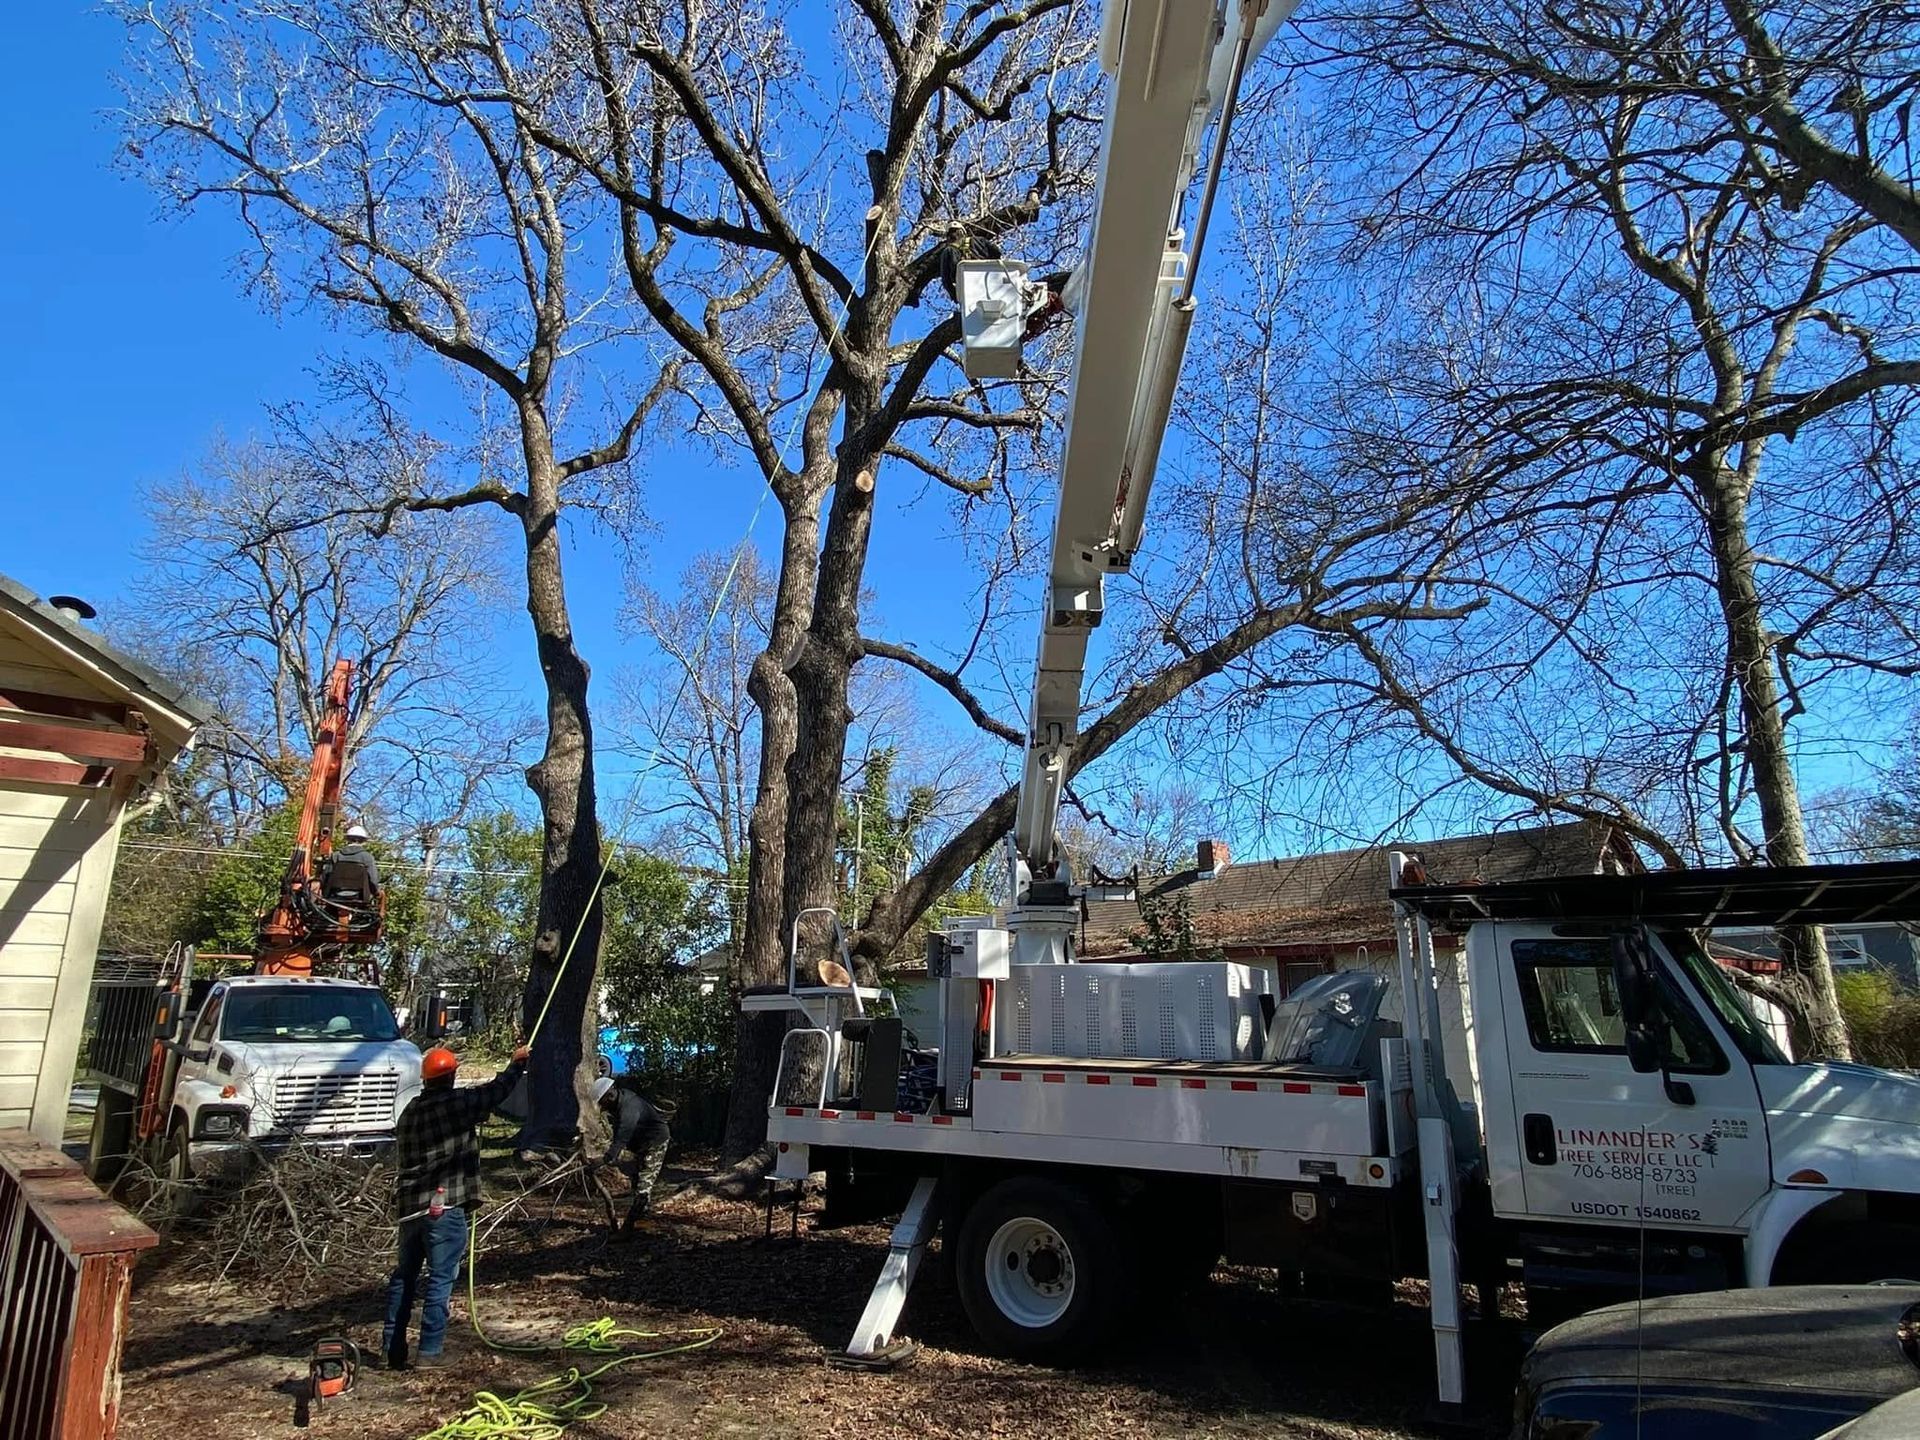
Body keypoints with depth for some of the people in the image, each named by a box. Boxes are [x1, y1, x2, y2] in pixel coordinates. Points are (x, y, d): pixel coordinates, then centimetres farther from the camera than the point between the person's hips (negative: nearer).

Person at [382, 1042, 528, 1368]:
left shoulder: (409, 1112, 11)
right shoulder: (455, 1103, -11)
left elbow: (400, 1156, 21)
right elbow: (496, 1091, -2)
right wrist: (517, 1063, 13)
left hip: (408, 1205, 7)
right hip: (444, 1206, -7)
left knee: (403, 1276, 17)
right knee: (441, 1279, 0)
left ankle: (393, 1347, 21)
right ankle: (429, 1350, 1)